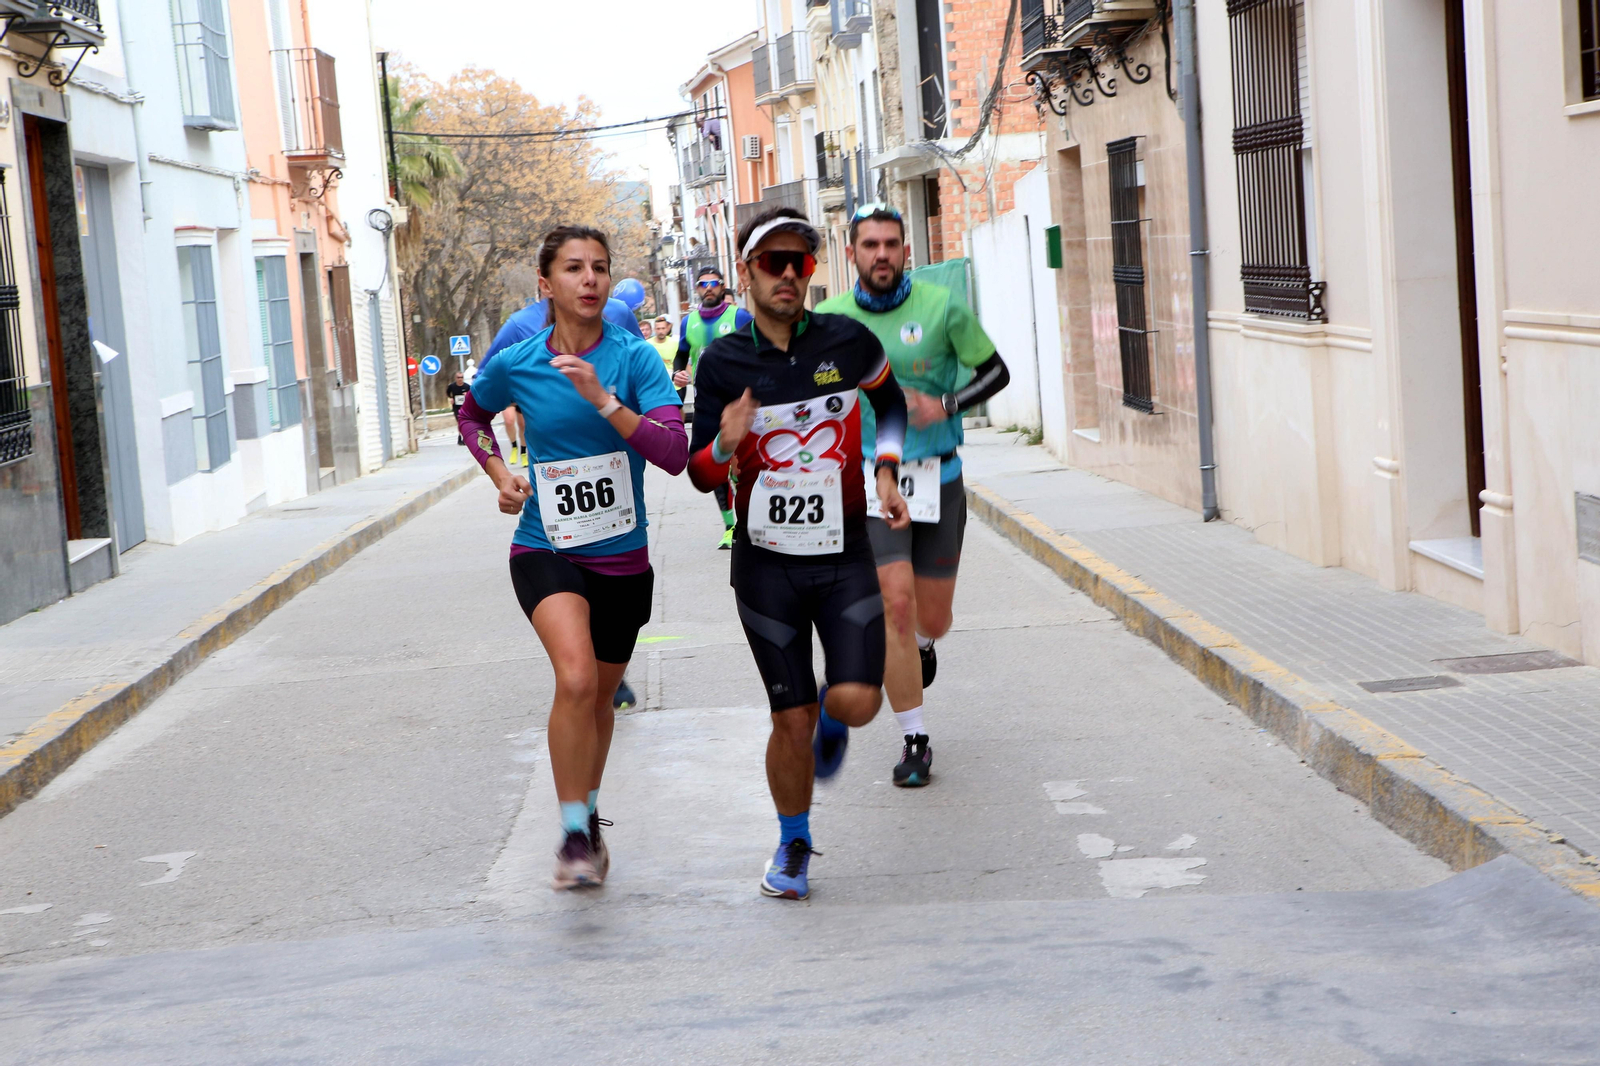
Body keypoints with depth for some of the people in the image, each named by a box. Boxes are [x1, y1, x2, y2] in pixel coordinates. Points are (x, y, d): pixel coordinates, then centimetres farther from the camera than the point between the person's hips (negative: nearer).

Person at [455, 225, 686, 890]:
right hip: (546, 551, -2)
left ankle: (589, 814, 43)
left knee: (600, 697, 17)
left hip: (622, 558, 2)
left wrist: (603, 400, -28)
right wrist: (500, 476, 4)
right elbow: (472, 415, 19)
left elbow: (674, 453, -20)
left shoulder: (635, 358, -8)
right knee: (576, 679, -26)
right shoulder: (514, 365, -4)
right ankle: (574, 834, -15)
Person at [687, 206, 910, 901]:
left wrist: (886, 474, 10)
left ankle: (832, 722, 26)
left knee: (856, 701, -13)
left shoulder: (848, 341, -3)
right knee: (792, 718, 1)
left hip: (845, 557, 1)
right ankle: (794, 845, 25)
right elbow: (700, 475, -2)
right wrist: (725, 446, -23)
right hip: (766, 564, 0)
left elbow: (891, 402, 19)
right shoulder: (723, 362, -4)